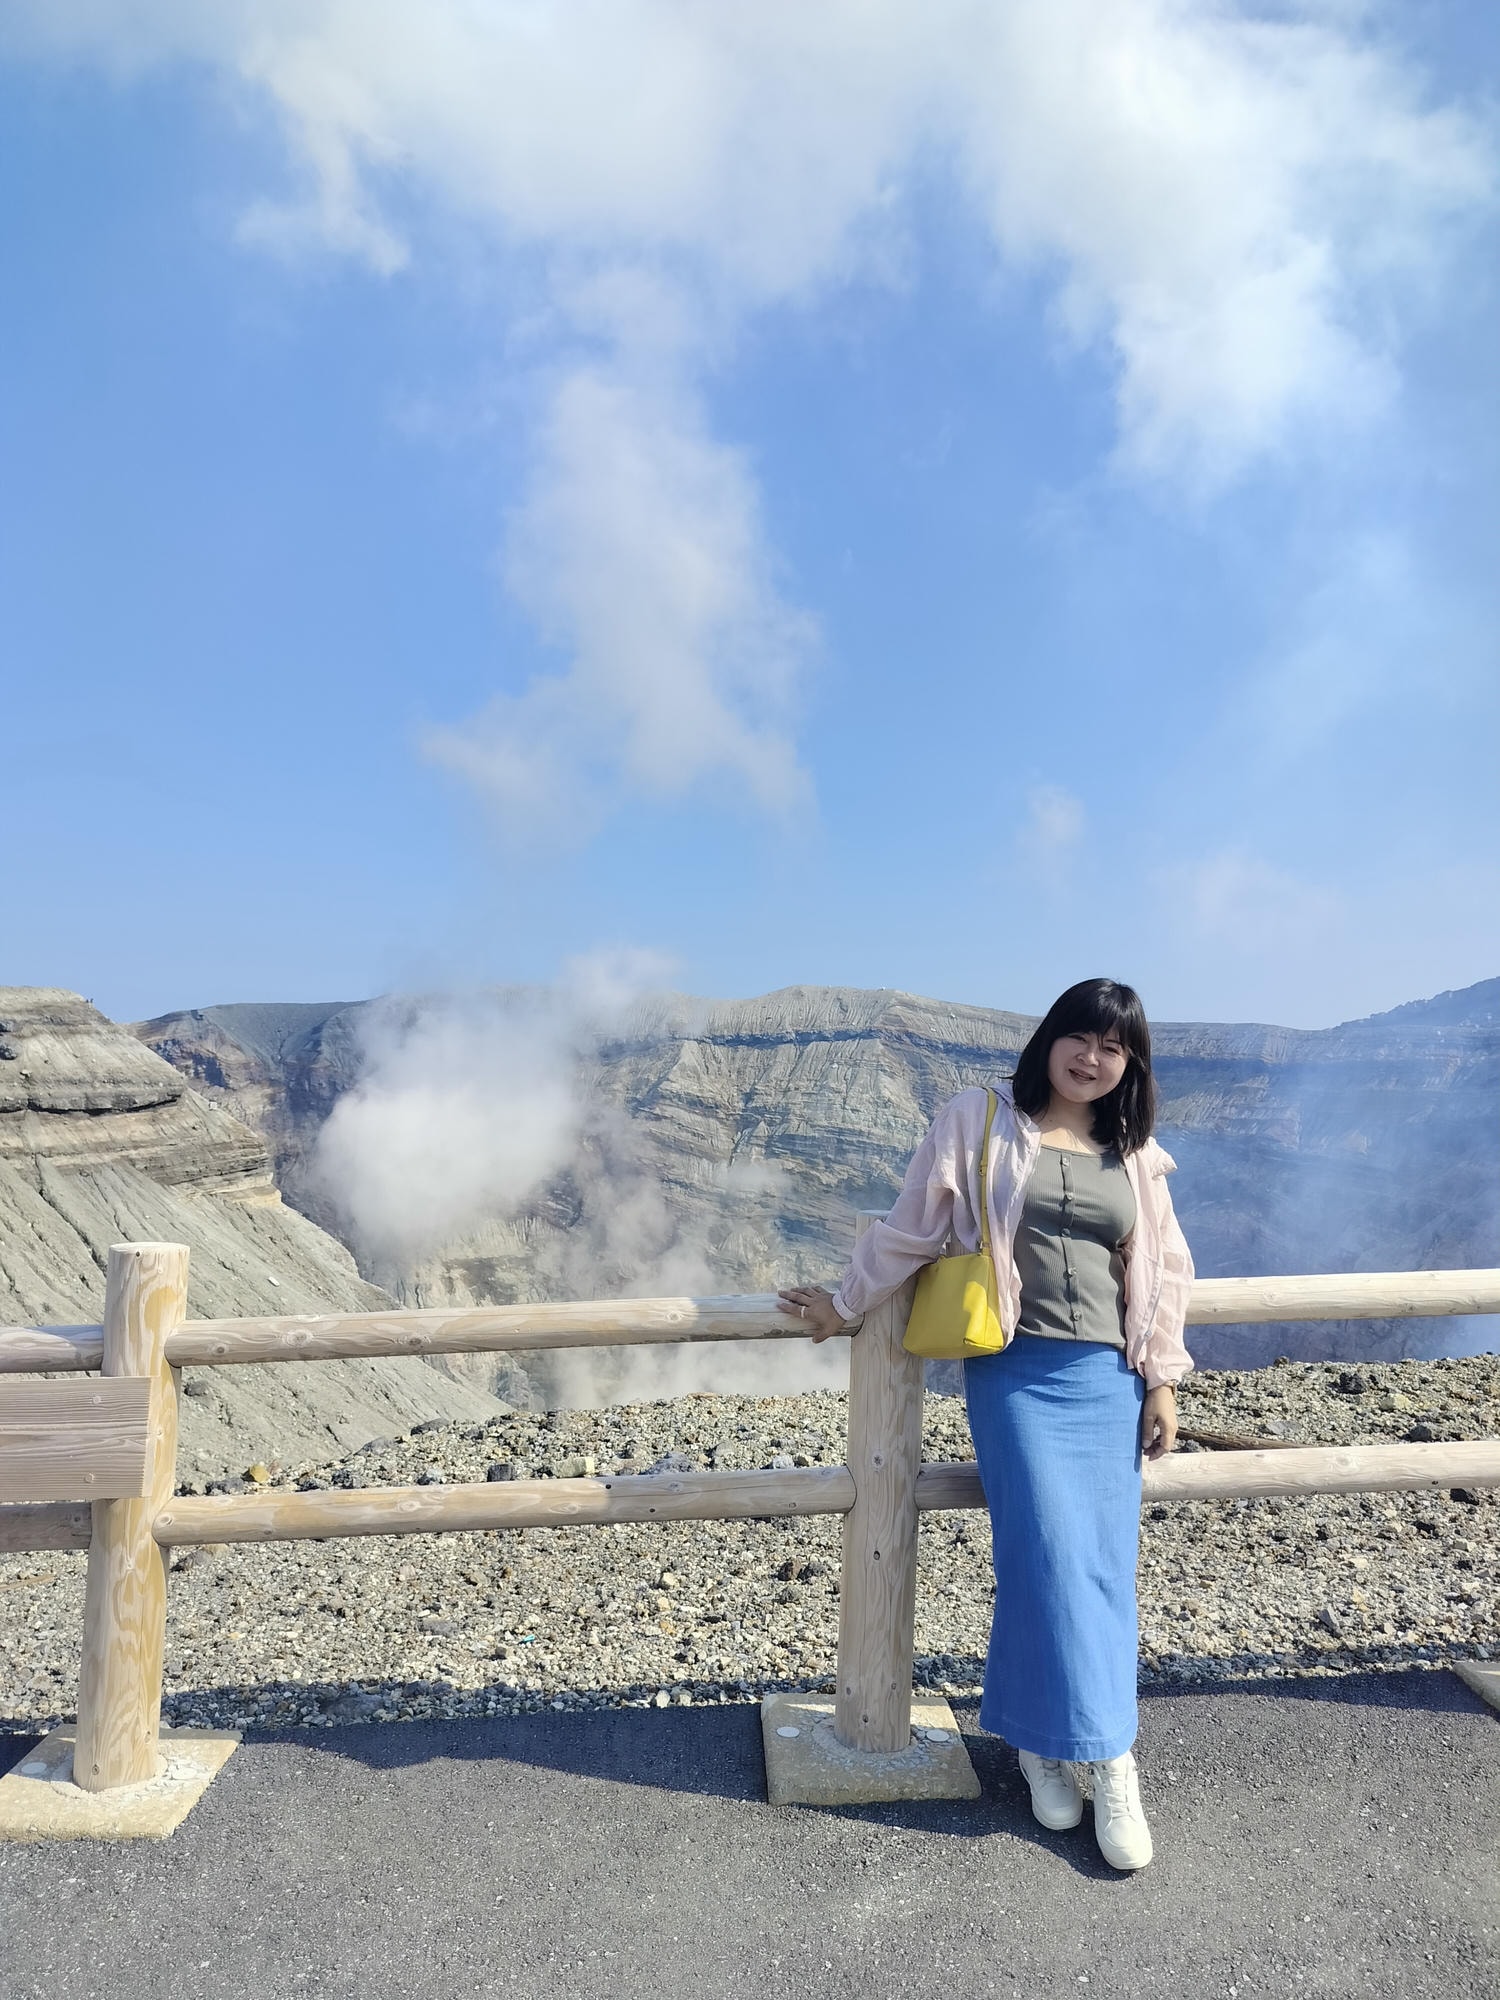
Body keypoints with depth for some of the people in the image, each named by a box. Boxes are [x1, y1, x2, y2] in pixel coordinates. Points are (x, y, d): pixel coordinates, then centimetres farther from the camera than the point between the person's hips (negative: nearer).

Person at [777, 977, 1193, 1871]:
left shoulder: (1136, 1155, 11)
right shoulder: (978, 1120, 0)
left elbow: (1165, 1268, 15)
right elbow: (911, 1228, 5)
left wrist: (1163, 1380, 9)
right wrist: (846, 1304, 10)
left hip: (1107, 1377, 4)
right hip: (1015, 1370, -3)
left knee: (1105, 1563, 1)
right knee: (1048, 1554, -10)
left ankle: (1044, 1739, 19)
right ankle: (1107, 1760, 8)